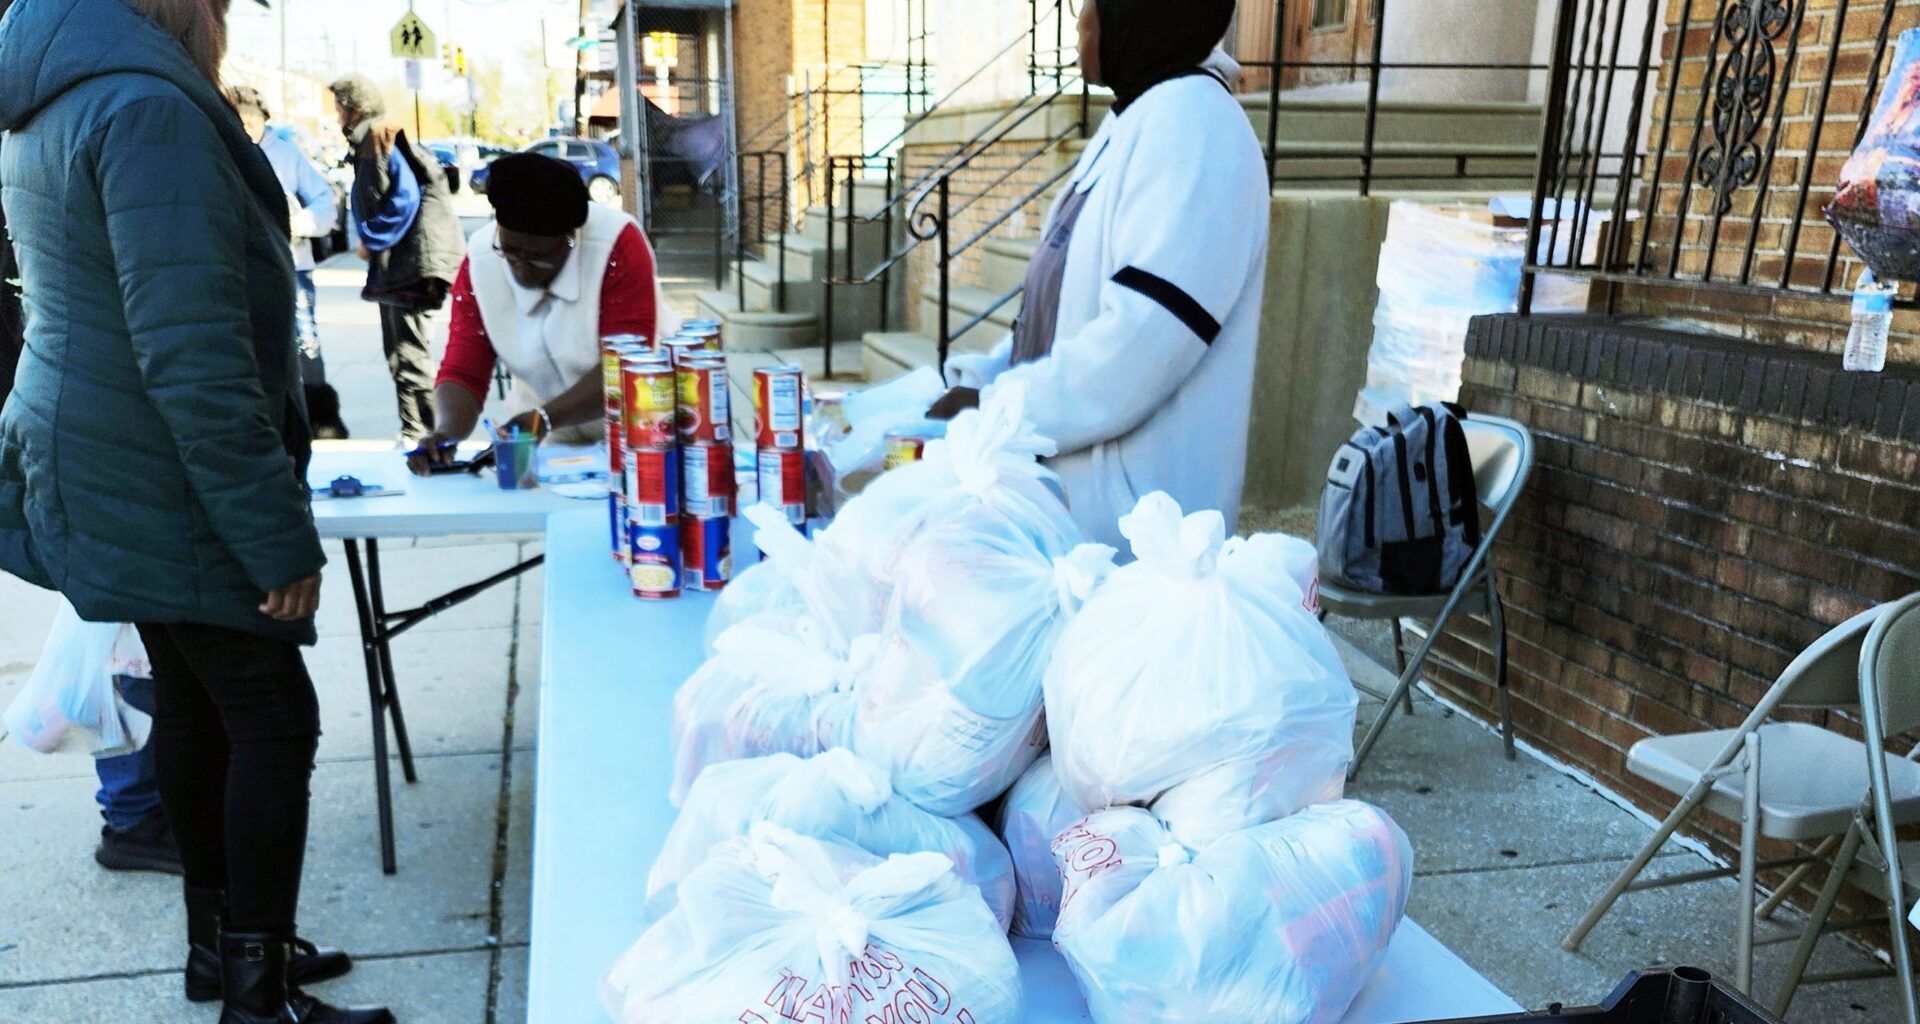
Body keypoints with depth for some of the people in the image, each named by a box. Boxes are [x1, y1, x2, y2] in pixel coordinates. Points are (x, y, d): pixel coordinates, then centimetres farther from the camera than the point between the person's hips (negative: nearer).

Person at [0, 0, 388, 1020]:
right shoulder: (150, 108, -19)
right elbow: (194, 361, -25)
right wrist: (278, 536, -22)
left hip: (115, 476, 10)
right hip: (168, 488, -10)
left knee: (191, 703, 16)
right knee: (275, 719, -2)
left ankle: (218, 938, 29)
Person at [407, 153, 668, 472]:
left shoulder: (618, 244, -21)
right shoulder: (480, 262, -9)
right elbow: (463, 372, -8)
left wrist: (544, 419, -34)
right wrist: (447, 432, -28)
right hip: (552, 437, 4)